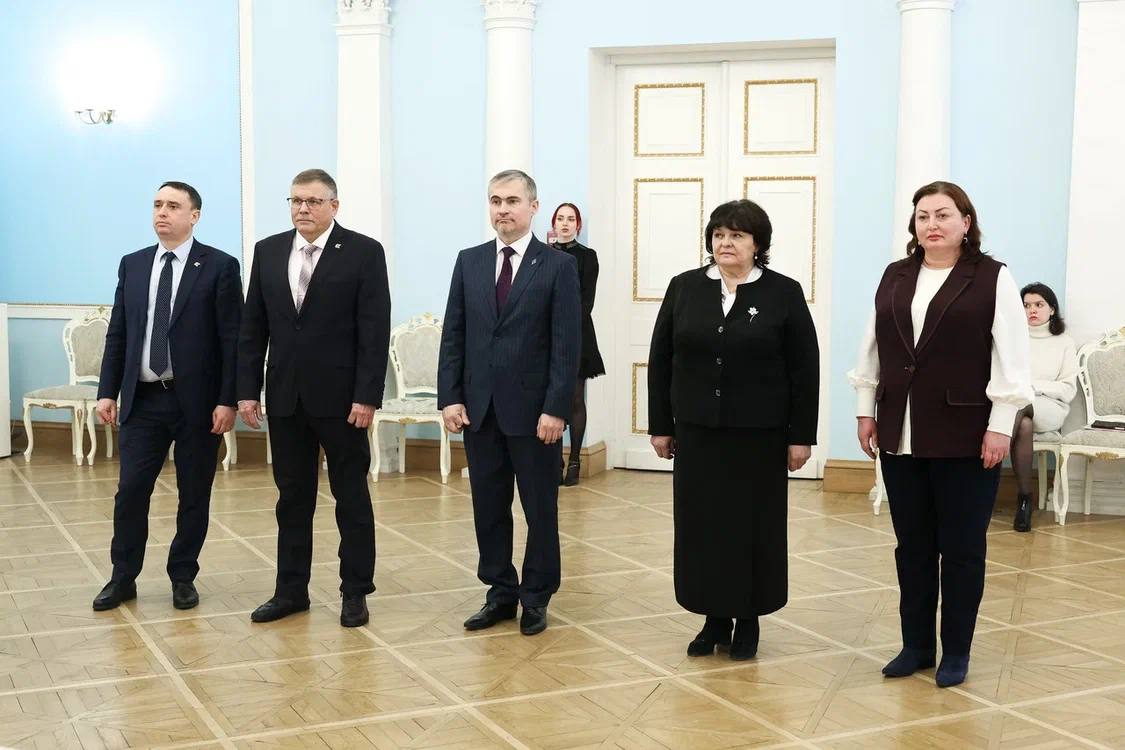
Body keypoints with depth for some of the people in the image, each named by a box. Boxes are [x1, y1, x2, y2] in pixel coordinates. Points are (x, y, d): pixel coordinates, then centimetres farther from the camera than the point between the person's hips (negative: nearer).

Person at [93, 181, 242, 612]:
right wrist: (107, 391, 3)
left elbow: (232, 339, -7)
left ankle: (183, 577, 22)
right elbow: (117, 334, 11)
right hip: (142, 398, 3)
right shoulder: (132, 265, 9)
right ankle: (123, 577, 18)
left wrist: (227, 400, -12)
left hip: (197, 400, -3)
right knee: (130, 492, 4)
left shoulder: (219, 266, -4)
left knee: (194, 495, 7)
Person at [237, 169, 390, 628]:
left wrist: (368, 396, -14)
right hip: (285, 396, 4)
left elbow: (375, 331, -9)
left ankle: (355, 592, 16)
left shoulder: (364, 252, -5)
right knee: (292, 496, 11)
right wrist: (247, 390, 3)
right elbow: (252, 327, 9)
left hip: (341, 397, -4)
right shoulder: (268, 251, 8)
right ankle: (290, 590, 21)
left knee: (351, 496, 6)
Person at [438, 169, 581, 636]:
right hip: (479, 408, 4)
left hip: (534, 410, -4)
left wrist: (555, 409, -14)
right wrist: (449, 397, -2)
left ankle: (536, 597, 20)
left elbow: (567, 345, -8)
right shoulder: (469, 262, 7)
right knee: (488, 507, 10)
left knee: (541, 508, 7)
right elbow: (453, 335, 7)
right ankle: (500, 592, 23)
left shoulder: (559, 266, -4)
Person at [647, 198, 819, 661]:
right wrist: (661, 425, 3)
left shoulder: (783, 293, -3)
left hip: (759, 436, -2)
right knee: (702, 525, 6)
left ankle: (747, 620, 19)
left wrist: (801, 435, -6)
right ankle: (714, 618, 19)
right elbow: (660, 361, 6)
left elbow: (805, 370, -3)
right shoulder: (684, 288, 3)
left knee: (753, 526, 6)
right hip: (698, 432, 2)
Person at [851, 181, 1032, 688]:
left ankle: (956, 652, 17)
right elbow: (873, 349, 12)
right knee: (912, 546, 11)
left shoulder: (993, 278, -5)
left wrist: (1000, 426, -13)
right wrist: (867, 410, 8)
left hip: (964, 437, -4)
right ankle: (916, 645, 22)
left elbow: (1010, 358, -8)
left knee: (961, 549, 5)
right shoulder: (895, 277, 9)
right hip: (902, 435, 4)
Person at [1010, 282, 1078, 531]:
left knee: (1020, 406, -37)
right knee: (1024, 425, -37)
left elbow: (1068, 389, 1)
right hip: (1012, 404, 2)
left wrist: (1033, 386, -13)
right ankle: (1025, 499, -34)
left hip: (1050, 408, -2)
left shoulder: (1064, 342, 10)